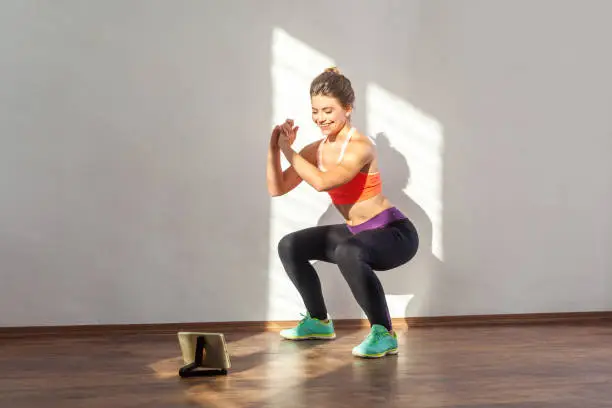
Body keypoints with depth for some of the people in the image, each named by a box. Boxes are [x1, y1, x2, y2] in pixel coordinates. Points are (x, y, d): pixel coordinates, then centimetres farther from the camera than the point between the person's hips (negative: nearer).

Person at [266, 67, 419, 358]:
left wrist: (288, 150, -25)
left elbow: (322, 182, -36)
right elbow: (277, 189, 2)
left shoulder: (360, 146, -22)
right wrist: (274, 148, -12)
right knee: (289, 247, 10)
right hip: (355, 232, 9)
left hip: (394, 233, -9)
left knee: (348, 253, -38)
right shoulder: (316, 150, 1)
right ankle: (319, 322, 24)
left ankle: (384, 334, -23)